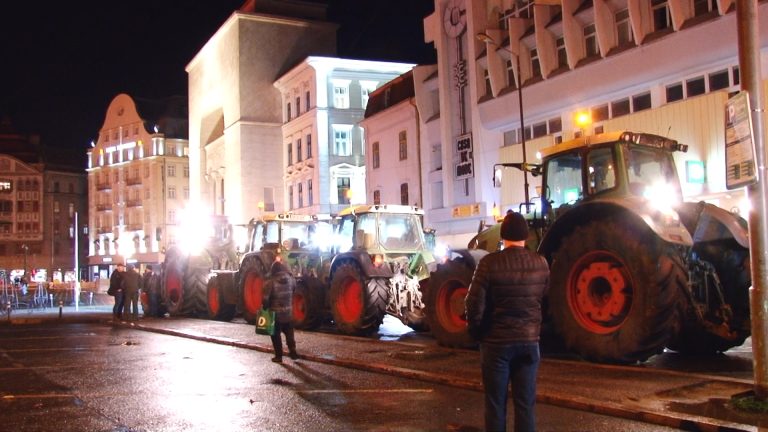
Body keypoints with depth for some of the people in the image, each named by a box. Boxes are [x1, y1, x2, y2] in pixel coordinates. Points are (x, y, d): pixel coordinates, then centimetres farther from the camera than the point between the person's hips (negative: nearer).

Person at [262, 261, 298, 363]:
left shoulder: (270, 283, -16)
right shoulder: (290, 279, -4)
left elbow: (265, 299, -18)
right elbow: (295, 285, 19)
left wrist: (266, 308, -1)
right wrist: (288, 272, 23)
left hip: (275, 313, -3)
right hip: (288, 312, 4)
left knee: (276, 335, 9)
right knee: (289, 333, 20)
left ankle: (278, 356, 11)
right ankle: (292, 352, 20)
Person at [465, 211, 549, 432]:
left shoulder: (489, 263, -14)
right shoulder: (541, 263, -2)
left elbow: (474, 304, -13)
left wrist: (476, 332, 2)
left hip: (497, 342, -3)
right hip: (529, 341, 3)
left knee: (496, 404, 7)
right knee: (525, 403, 9)